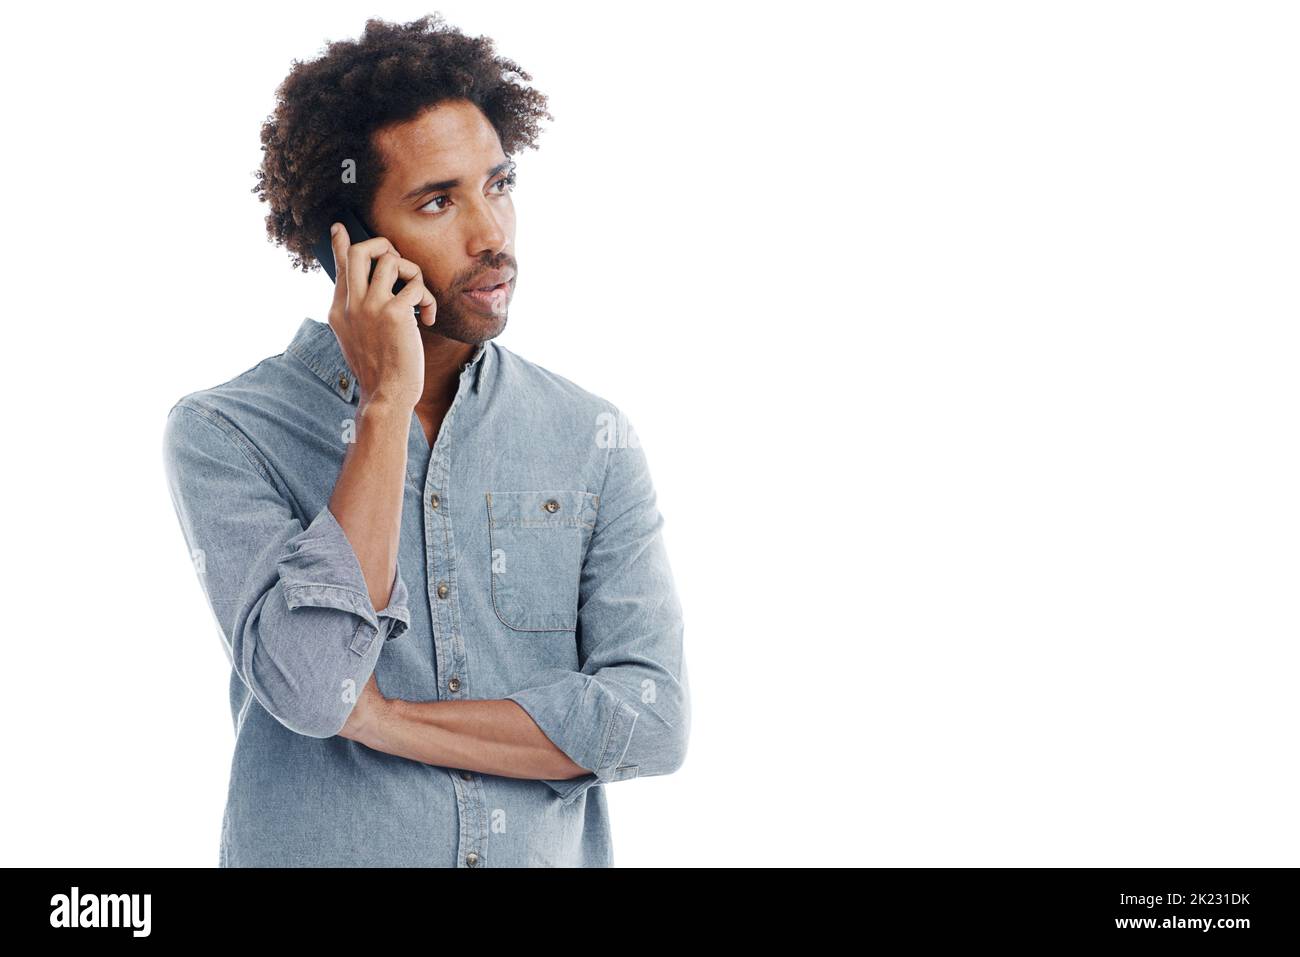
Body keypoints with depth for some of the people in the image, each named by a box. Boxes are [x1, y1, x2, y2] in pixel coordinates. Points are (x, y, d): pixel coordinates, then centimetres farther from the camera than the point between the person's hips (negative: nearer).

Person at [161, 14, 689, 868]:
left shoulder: (594, 439, -2)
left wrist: (382, 717, -15)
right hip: (321, 848, -1)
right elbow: (309, 685, -20)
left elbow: (654, 719, -9)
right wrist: (385, 404, -18)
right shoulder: (224, 435, -8)